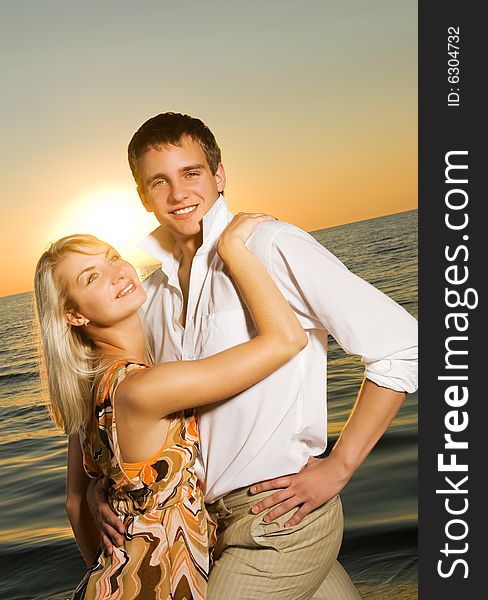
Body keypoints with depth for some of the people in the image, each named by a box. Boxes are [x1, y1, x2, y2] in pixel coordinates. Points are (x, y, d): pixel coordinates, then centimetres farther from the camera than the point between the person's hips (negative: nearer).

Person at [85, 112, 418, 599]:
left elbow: (401, 346, -17)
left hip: (282, 511, -6)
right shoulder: (152, 295, 6)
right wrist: (98, 487, 0)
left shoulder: (269, 245, -14)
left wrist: (337, 468, -14)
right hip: (217, 521, 6)